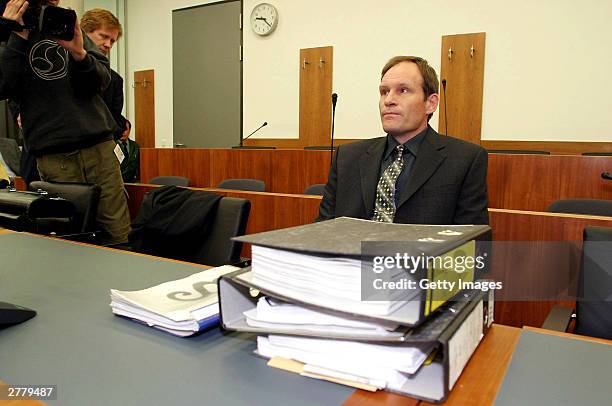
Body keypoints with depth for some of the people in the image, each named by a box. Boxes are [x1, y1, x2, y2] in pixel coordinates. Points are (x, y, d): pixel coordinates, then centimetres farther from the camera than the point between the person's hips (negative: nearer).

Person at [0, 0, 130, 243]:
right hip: (53, 155, -2)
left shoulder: (70, 26, 18)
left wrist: (80, 54, -9)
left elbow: (102, 81, 9)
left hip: (100, 145, 2)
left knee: (119, 235, -3)